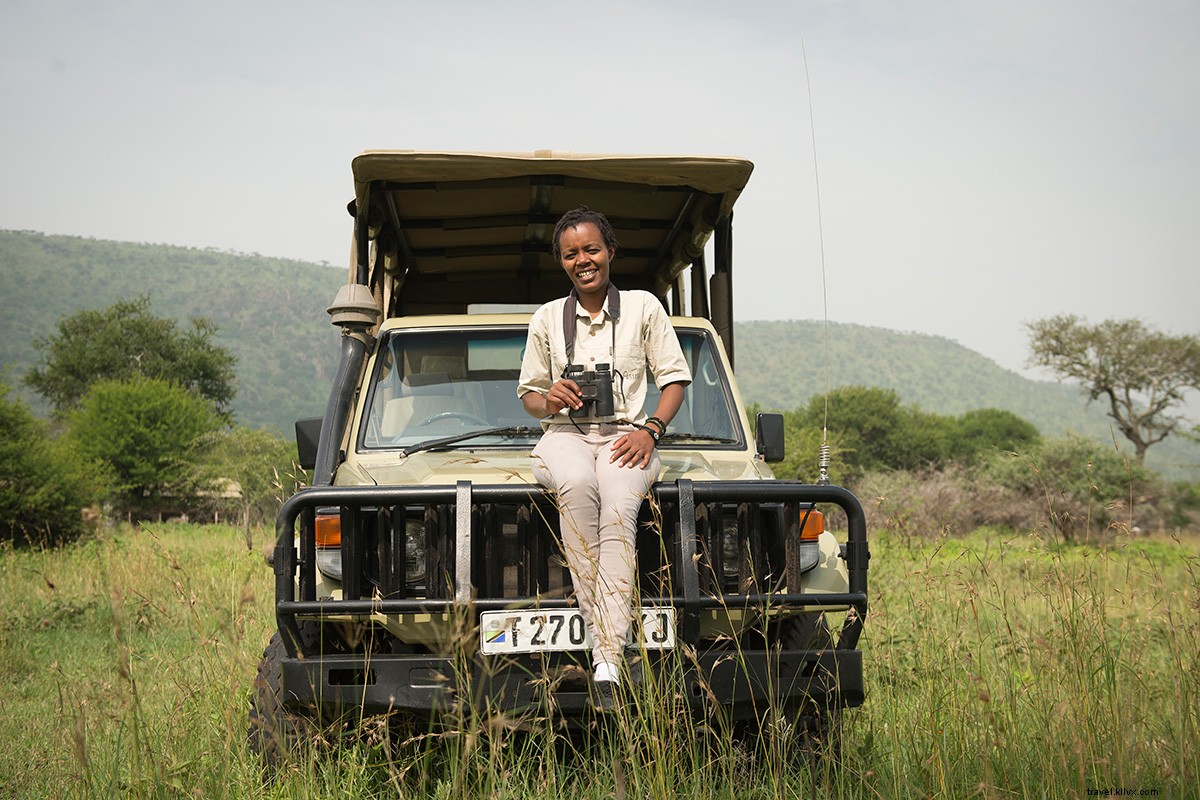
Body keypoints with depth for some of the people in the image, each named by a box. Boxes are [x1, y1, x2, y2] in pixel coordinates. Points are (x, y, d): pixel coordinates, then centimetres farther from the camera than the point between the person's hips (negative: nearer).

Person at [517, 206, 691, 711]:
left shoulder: (643, 308, 11)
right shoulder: (548, 318, 16)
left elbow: (674, 378, 9)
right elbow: (528, 394, 19)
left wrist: (650, 430, -9)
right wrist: (548, 399, -6)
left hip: (626, 436, -1)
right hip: (564, 437, 1)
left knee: (618, 506, -36)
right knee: (576, 485, -38)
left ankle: (608, 665, -46)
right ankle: (600, 640, -38)